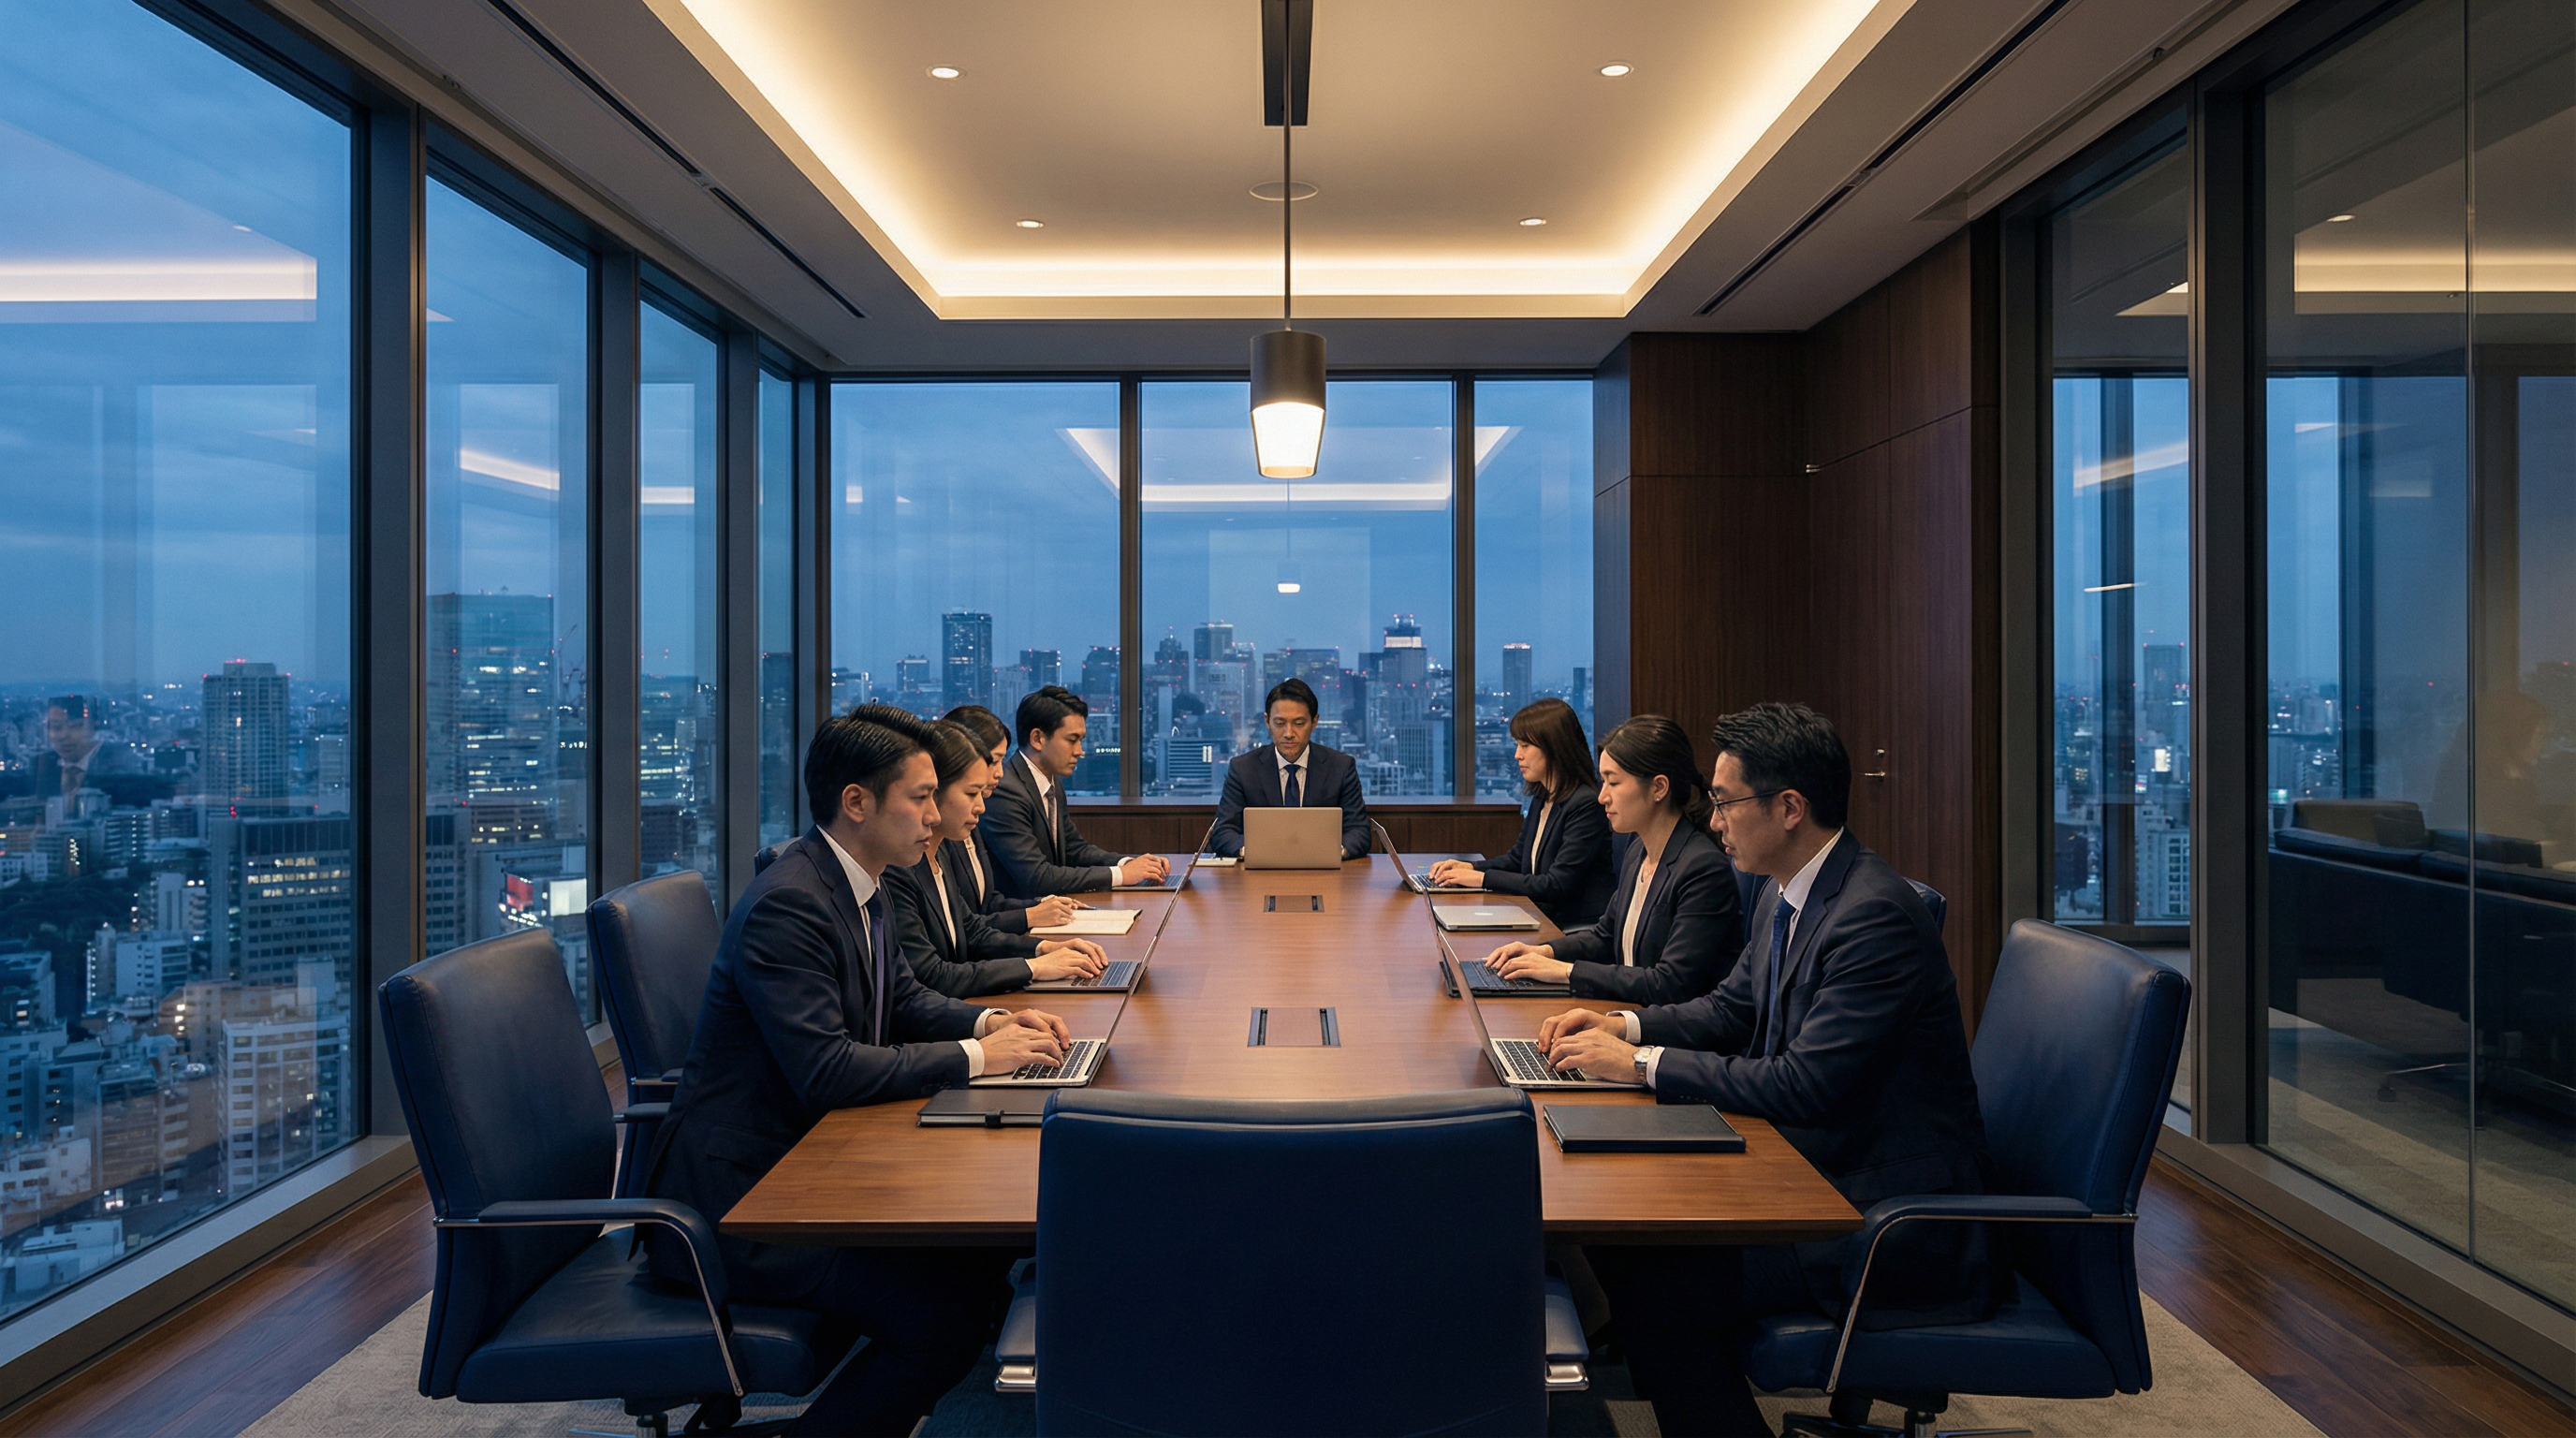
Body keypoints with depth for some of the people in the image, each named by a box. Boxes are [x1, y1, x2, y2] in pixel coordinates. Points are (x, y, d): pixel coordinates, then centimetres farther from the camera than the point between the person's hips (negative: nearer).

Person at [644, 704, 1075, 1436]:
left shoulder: (862, 888, 6)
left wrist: (988, 1021, 0)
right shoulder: (786, 905, -23)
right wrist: (974, 1056, -21)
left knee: (984, 1245, -3)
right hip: (735, 1196, -9)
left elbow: (903, 999, 19)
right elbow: (826, 1070, -29)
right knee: (941, 1314, -21)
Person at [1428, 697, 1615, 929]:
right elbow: (1517, 859, 23)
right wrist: (1469, 868, 4)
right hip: (1541, 918, 8)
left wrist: (1483, 878, -16)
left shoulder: (1587, 804, -17)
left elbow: (1557, 886, -20)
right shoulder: (1540, 799, 10)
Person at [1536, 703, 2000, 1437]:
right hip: (1815, 1168, 9)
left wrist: (1642, 1064, -21)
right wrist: (1625, 1026, 2)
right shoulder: (1786, 894, 5)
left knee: (1656, 1286, -20)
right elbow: (1733, 1007, 18)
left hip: (1894, 1219, -9)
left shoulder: (1876, 915, -24)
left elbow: (1804, 1086, -27)